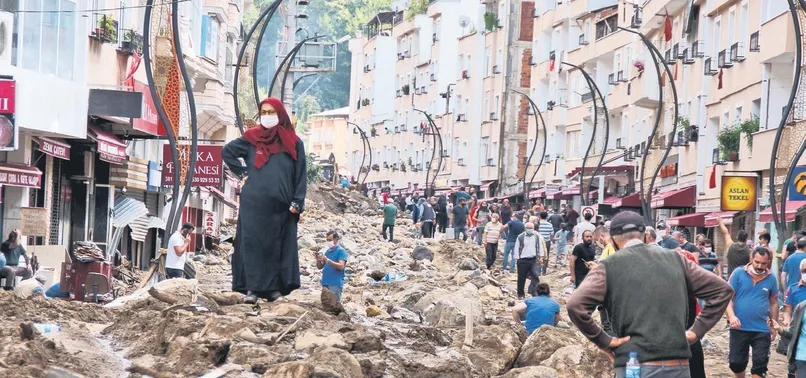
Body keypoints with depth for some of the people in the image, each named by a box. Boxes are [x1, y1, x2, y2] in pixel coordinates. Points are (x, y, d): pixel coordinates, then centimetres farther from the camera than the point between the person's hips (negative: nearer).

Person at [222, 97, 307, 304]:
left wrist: (297, 203, -4)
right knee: (253, 245, -5)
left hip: (281, 206, 0)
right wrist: (242, 170, 8)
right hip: (254, 204, 0)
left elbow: (301, 175, 5)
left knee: (278, 247, 1)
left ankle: (274, 288, 5)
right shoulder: (251, 139, 8)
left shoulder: (293, 143, 6)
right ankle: (252, 288, -5)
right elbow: (227, 151, 21)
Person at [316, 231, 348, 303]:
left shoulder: (341, 251, -2)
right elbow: (320, 267, 19)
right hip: (325, 282, 7)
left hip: (335, 283, -7)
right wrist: (318, 259, -2)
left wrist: (327, 260, -21)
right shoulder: (327, 251, 17)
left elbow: (341, 266, -15)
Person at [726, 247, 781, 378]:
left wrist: (774, 324, 13)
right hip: (739, 328, -1)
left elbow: (773, 303, 12)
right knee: (736, 362, 9)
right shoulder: (738, 273, -7)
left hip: (762, 330, 1)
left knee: (760, 364, 0)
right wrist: (731, 316, -21)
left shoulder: (771, 279, 1)